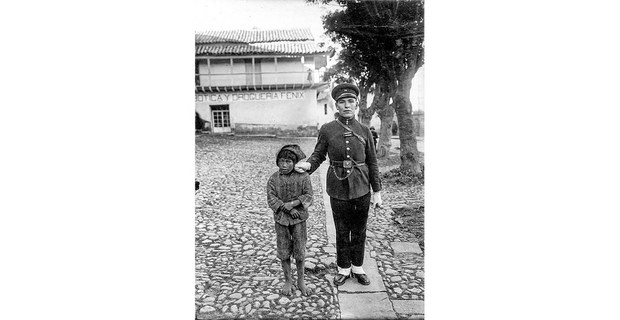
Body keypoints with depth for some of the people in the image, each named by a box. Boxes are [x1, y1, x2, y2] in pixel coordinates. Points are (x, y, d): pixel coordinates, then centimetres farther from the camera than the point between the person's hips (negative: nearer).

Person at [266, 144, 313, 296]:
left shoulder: (303, 177, -8)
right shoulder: (274, 179, -7)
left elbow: (308, 197, -10)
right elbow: (271, 199, -10)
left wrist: (293, 203, -23)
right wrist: (288, 209, -19)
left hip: (299, 218, -1)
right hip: (281, 219, 1)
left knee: (299, 251, 8)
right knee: (284, 252, 10)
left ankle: (301, 281, 27)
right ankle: (288, 281, 29)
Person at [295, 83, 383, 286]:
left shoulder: (364, 131, 0)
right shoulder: (327, 130, -3)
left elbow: (372, 163, 4)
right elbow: (318, 155, 1)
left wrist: (377, 191, 3)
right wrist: (308, 165, -22)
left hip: (361, 190, 1)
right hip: (338, 191, -1)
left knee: (359, 231, 14)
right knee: (342, 232, 12)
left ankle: (357, 268, 34)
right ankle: (344, 269, 32)